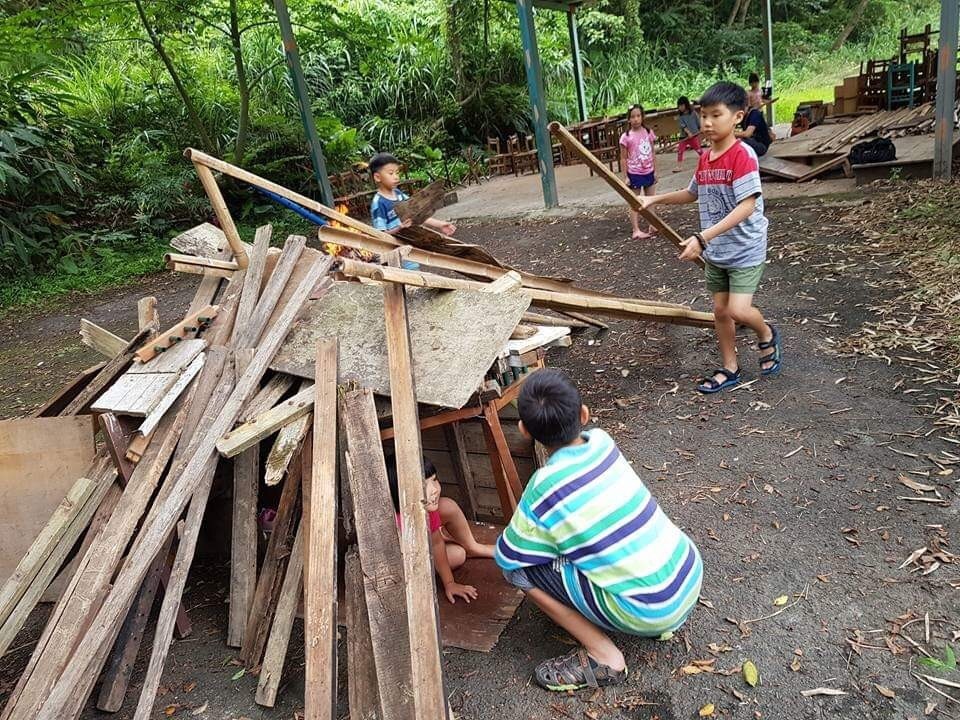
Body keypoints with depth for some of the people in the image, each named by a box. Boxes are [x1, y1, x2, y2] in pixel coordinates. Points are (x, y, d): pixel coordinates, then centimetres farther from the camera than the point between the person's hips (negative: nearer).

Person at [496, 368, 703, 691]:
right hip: (692, 576, 7)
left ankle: (604, 656, 3)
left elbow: (507, 557, -3)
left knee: (517, 568, -3)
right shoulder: (602, 441, -2)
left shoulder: (545, 487, -17)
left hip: (649, 613, -6)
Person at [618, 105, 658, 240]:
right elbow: (623, 159, -7)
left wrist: (655, 171, 6)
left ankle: (652, 226, 24)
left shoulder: (649, 132, 1)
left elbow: (652, 153, 7)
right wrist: (626, 176, -10)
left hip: (648, 172, 4)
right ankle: (636, 231, 5)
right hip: (635, 173, -4)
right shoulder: (626, 137, -11)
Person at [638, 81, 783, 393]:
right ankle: (730, 369, 25)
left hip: (745, 250, -7)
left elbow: (747, 205, -28)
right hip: (715, 252, 7)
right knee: (720, 311, 11)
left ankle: (767, 335, 18)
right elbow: (692, 193, 23)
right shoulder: (705, 158, 4)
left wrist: (703, 237, -34)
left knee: (738, 310, -15)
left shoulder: (743, 155, -20)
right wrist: (654, 199, 13)